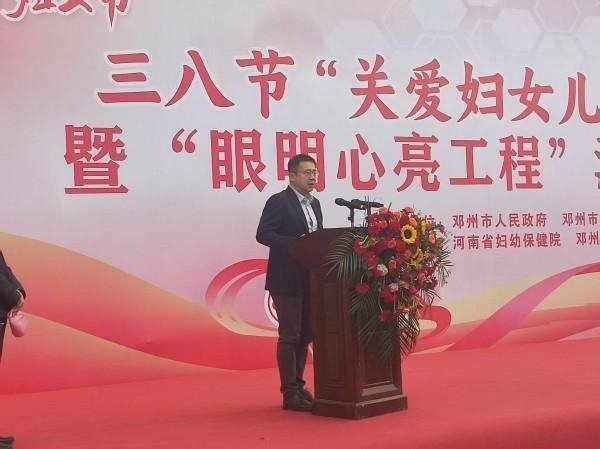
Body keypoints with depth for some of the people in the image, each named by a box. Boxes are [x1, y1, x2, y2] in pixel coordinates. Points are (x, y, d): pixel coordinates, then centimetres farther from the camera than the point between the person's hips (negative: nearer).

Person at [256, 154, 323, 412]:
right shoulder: (278, 202, -8)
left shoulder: (314, 204, 16)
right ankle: (289, 393, 2)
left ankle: (298, 386, 22)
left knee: (305, 335, 12)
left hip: (310, 279, 8)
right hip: (287, 280, -8)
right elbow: (263, 234, -16)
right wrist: (295, 243, -25)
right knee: (289, 336, -4)